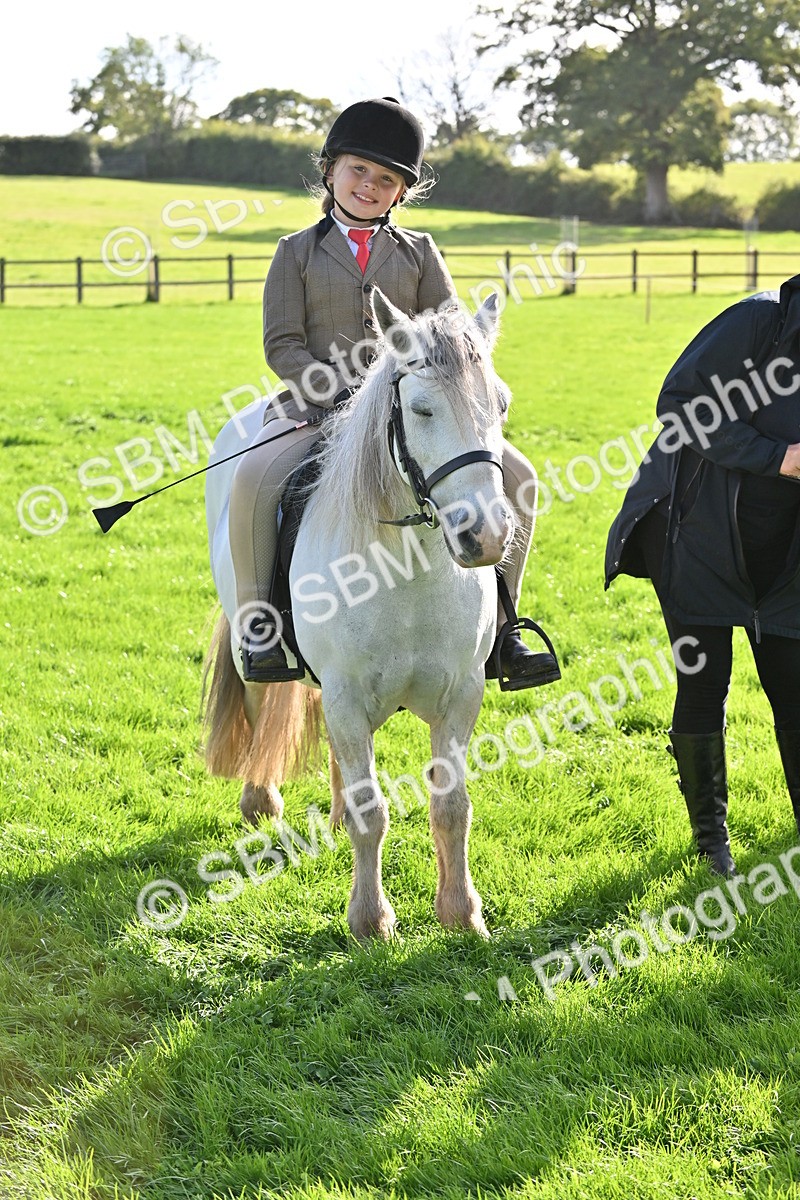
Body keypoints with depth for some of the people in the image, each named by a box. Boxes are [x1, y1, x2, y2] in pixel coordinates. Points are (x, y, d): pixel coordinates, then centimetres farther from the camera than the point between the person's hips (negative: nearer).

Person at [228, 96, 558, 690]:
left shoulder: (419, 252, 15)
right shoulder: (299, 251, 9)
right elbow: (283, 345, 1)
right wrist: (340, 393, -14)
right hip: (319, 408, -2)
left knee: (517, 478, -15)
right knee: (254, 480, -33)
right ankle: (259, 625, -15)